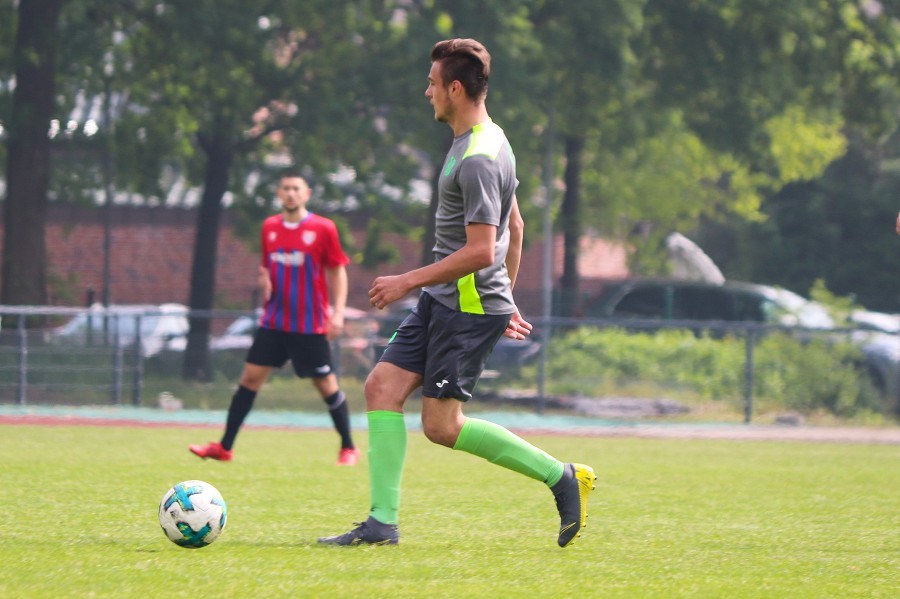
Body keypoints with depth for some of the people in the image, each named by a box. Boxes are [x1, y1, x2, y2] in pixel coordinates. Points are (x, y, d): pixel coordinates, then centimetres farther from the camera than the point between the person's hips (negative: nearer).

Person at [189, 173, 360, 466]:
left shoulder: (323, 229, -6)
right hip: (273, 321, 4)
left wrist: (338, 312, -10)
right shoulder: (270, 228, 7)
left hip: (310, 326, -4)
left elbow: (338, 272, -2)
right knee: (250, 376, -1)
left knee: (326, 385, 0)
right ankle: (224, 447, 3)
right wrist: (265, 280, -4)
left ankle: (348, 449, 15)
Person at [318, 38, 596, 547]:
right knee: (383, 386, 3)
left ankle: (562, 477, 1)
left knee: (442, 425, -8)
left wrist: (409, 281, -18)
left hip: (470, 306, -10)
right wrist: (506, 298, 27)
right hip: (443, 300, 10)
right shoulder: (488, 140, 13)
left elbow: (480, 251, -25)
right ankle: (382, 522, 2)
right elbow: (515, 228, 22)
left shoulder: (478, 159, -20)